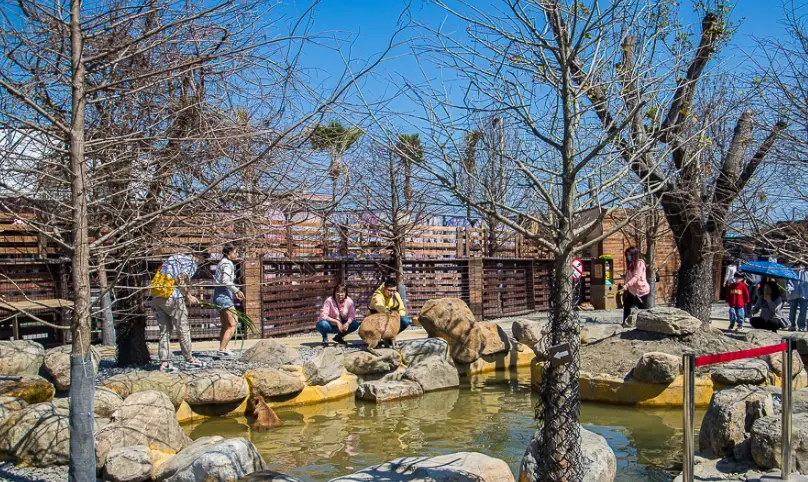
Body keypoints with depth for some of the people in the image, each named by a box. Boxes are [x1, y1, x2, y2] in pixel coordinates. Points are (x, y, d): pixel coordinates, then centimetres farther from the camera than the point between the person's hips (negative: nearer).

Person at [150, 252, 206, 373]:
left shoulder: (173, 257, 23)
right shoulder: (191, 263, -1)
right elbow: (182, 280, -16)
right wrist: (188, 296, -3)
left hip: (155, 297, 7)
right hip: (172, 298, -7)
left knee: (165, 330, 11)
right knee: (184, 329, 6)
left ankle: (164, 362, 8)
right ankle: (189, 359, 16)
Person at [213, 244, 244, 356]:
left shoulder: (221, 263, 18)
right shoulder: (227, 264, -11)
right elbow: (225, 281, -21)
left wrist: (233, 292, 17)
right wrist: (237, 290, -14)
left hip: (219, 295, 10)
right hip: (224, 295, -10)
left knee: (225, 326, 15)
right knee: (232, 325, -9)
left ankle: (222, 349, 16)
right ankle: (222, 349, -12)